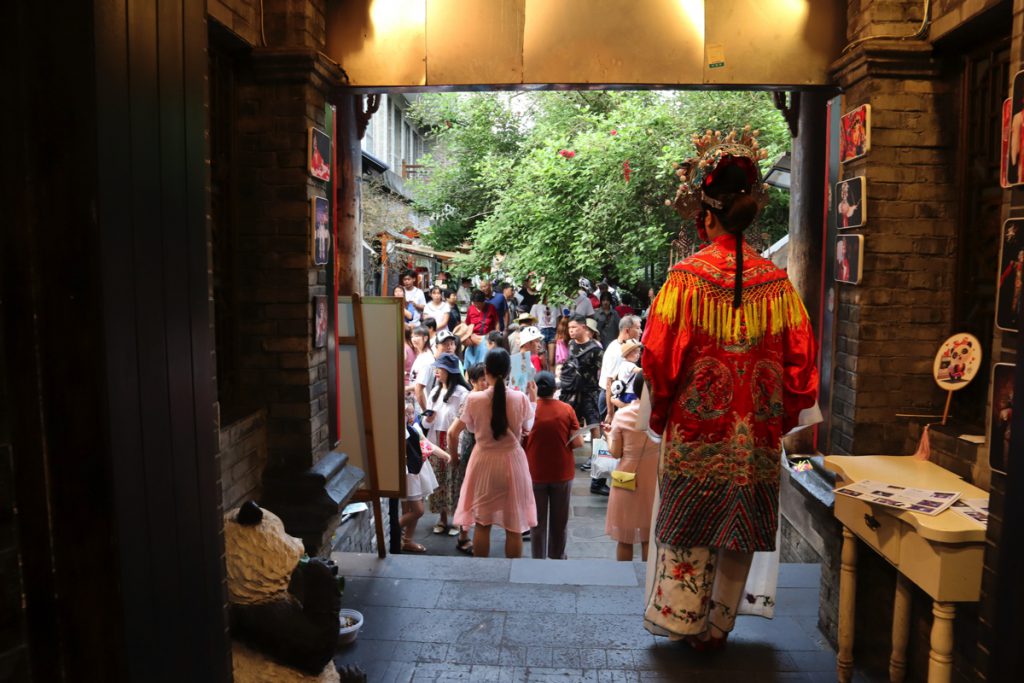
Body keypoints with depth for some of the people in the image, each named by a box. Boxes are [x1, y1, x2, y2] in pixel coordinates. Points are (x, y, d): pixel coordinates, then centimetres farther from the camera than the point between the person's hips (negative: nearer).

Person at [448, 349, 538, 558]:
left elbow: (470, 427, 4)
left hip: (484, 462, 0)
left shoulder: (473, 399, -13)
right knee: (514, 525, 11)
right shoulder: (521, 398, -12)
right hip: (512, 462, 0)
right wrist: (532, 400, 16)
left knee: (482, 523, 14)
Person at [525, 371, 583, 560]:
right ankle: (557, 557, 30)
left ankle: (538, 559, 20)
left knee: (538, 520, 13)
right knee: (559, 520, 17)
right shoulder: (567, 409, -11)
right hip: (562, 473, 1)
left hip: (535, 473, -1)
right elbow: (577, 442, -11)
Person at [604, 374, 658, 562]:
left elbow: (615, 453, -7)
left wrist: (609, 435, 10)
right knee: (649, 538, 13)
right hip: (653, 479, 1)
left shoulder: (621, 415, -10)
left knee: (625, 537, 12)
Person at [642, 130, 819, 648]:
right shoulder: (776, 281, -2)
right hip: (756, 436, 3)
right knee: (739, 532, 15)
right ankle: (716, 628, 29)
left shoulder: (687, 276, -12)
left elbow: (659, 356, -9)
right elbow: (800, 360, 2)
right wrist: (780, 419, 14)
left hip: (695, 430, -3)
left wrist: (660, 415, 5)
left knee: (689, 526, 13)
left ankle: (682, 619, 24)